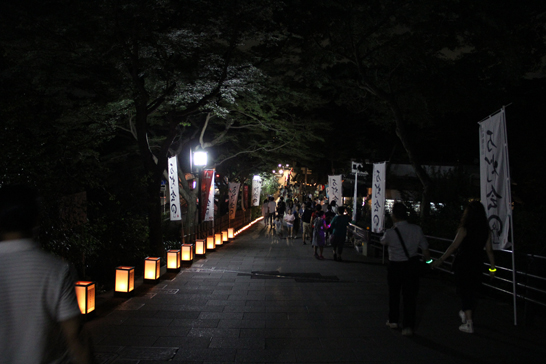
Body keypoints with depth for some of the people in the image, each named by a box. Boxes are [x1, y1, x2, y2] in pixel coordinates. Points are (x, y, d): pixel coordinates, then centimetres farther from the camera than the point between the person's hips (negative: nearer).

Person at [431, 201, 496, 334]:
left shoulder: (464, 229, -14)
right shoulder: (486, 230, 2)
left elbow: (453, 247, -14)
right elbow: (489, 250, 4)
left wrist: (440, 260, -8)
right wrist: (492, 268, 12)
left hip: (463, 264, -5)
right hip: (477, 264, 5)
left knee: (465, 292, 2)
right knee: (472, 291, 19)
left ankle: (469, 324, 3)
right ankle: (465, 313, 37)